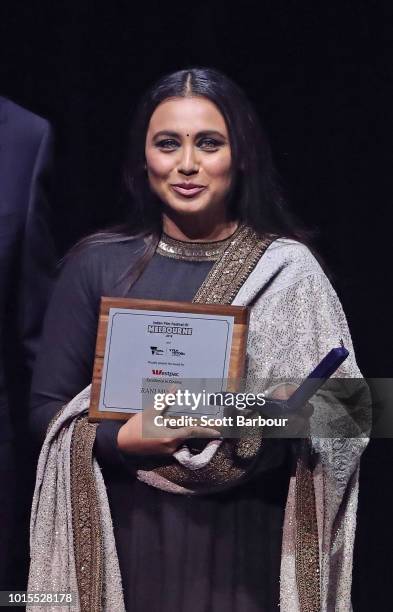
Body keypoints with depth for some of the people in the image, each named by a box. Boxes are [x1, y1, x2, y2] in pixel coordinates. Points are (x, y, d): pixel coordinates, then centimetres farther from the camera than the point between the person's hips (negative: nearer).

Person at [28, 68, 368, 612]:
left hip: (246, 542, 0)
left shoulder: (288, 268, -2)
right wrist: (123, 439, -17)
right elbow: (48, 406, 1)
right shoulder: (98, 264, 0)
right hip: (128, 537, 1)